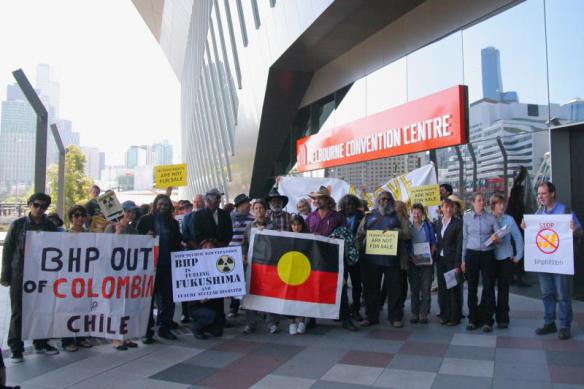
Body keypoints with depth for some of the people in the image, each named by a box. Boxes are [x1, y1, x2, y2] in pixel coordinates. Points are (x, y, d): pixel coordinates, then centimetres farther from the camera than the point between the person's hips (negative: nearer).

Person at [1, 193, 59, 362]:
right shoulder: (18, 225, -1)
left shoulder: (51, 226, 4)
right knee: (18, 312, 4)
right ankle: (16, 348, 14)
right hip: (19, 275, -2)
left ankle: (41, 343, 23)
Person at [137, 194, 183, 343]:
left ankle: (165, 328, 18)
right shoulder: (145, 220, 4)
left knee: (168, 297, 5)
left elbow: (177, 243, 17)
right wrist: (146, 236, -17)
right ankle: (147, 331, 8)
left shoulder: (173, 223, 14)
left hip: (167, 265, 3)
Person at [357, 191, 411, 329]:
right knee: (371, 288, 6)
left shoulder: (397, 217, 12)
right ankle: (371, 316, 17)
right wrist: (361, 249, -4)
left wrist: (393, 230, -14)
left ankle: (395, 317, 11)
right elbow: (359, 235, 11)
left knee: (395, 288, 1)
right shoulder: (369, 217, 15)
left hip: (392, 259, -1)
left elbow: (407, 233, 2)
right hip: (371, 259, 1)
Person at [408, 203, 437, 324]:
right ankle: (415, 314, 11)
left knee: (426, 289, -1)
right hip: (413, 262, 1)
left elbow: (434, 243, 8)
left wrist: (431, 255, -7)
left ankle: (424, 314, 5)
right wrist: (410, 256, -9)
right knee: (414, 289, 4)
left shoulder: (428, 226, 7)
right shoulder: (408, 227, 6)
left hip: (426, 262, 0)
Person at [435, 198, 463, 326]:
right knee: (442, 288, 9)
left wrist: (458, 263, -14)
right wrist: (435, 255, 5)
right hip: (440, 260, 5)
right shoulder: (438, 223, 11)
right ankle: (444, 315, 19)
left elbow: (460, 243, -10)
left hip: (452, 260, -5)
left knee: (454, 289, 1)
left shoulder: (458, 222, -6)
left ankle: (454, 316, 11)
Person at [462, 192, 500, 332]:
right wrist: (463, 259, 8)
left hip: (487, 255, -1)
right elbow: (465, 239, 9)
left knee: (488, 287, 1)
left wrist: (496, 239, -25)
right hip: (471, 254, 1)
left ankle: (487, 321, 11)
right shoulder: (466, 218, 5)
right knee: (472, 288, 5)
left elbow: (499, 236, 0)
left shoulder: (491, 218, 3)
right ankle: (473, 319, 16)